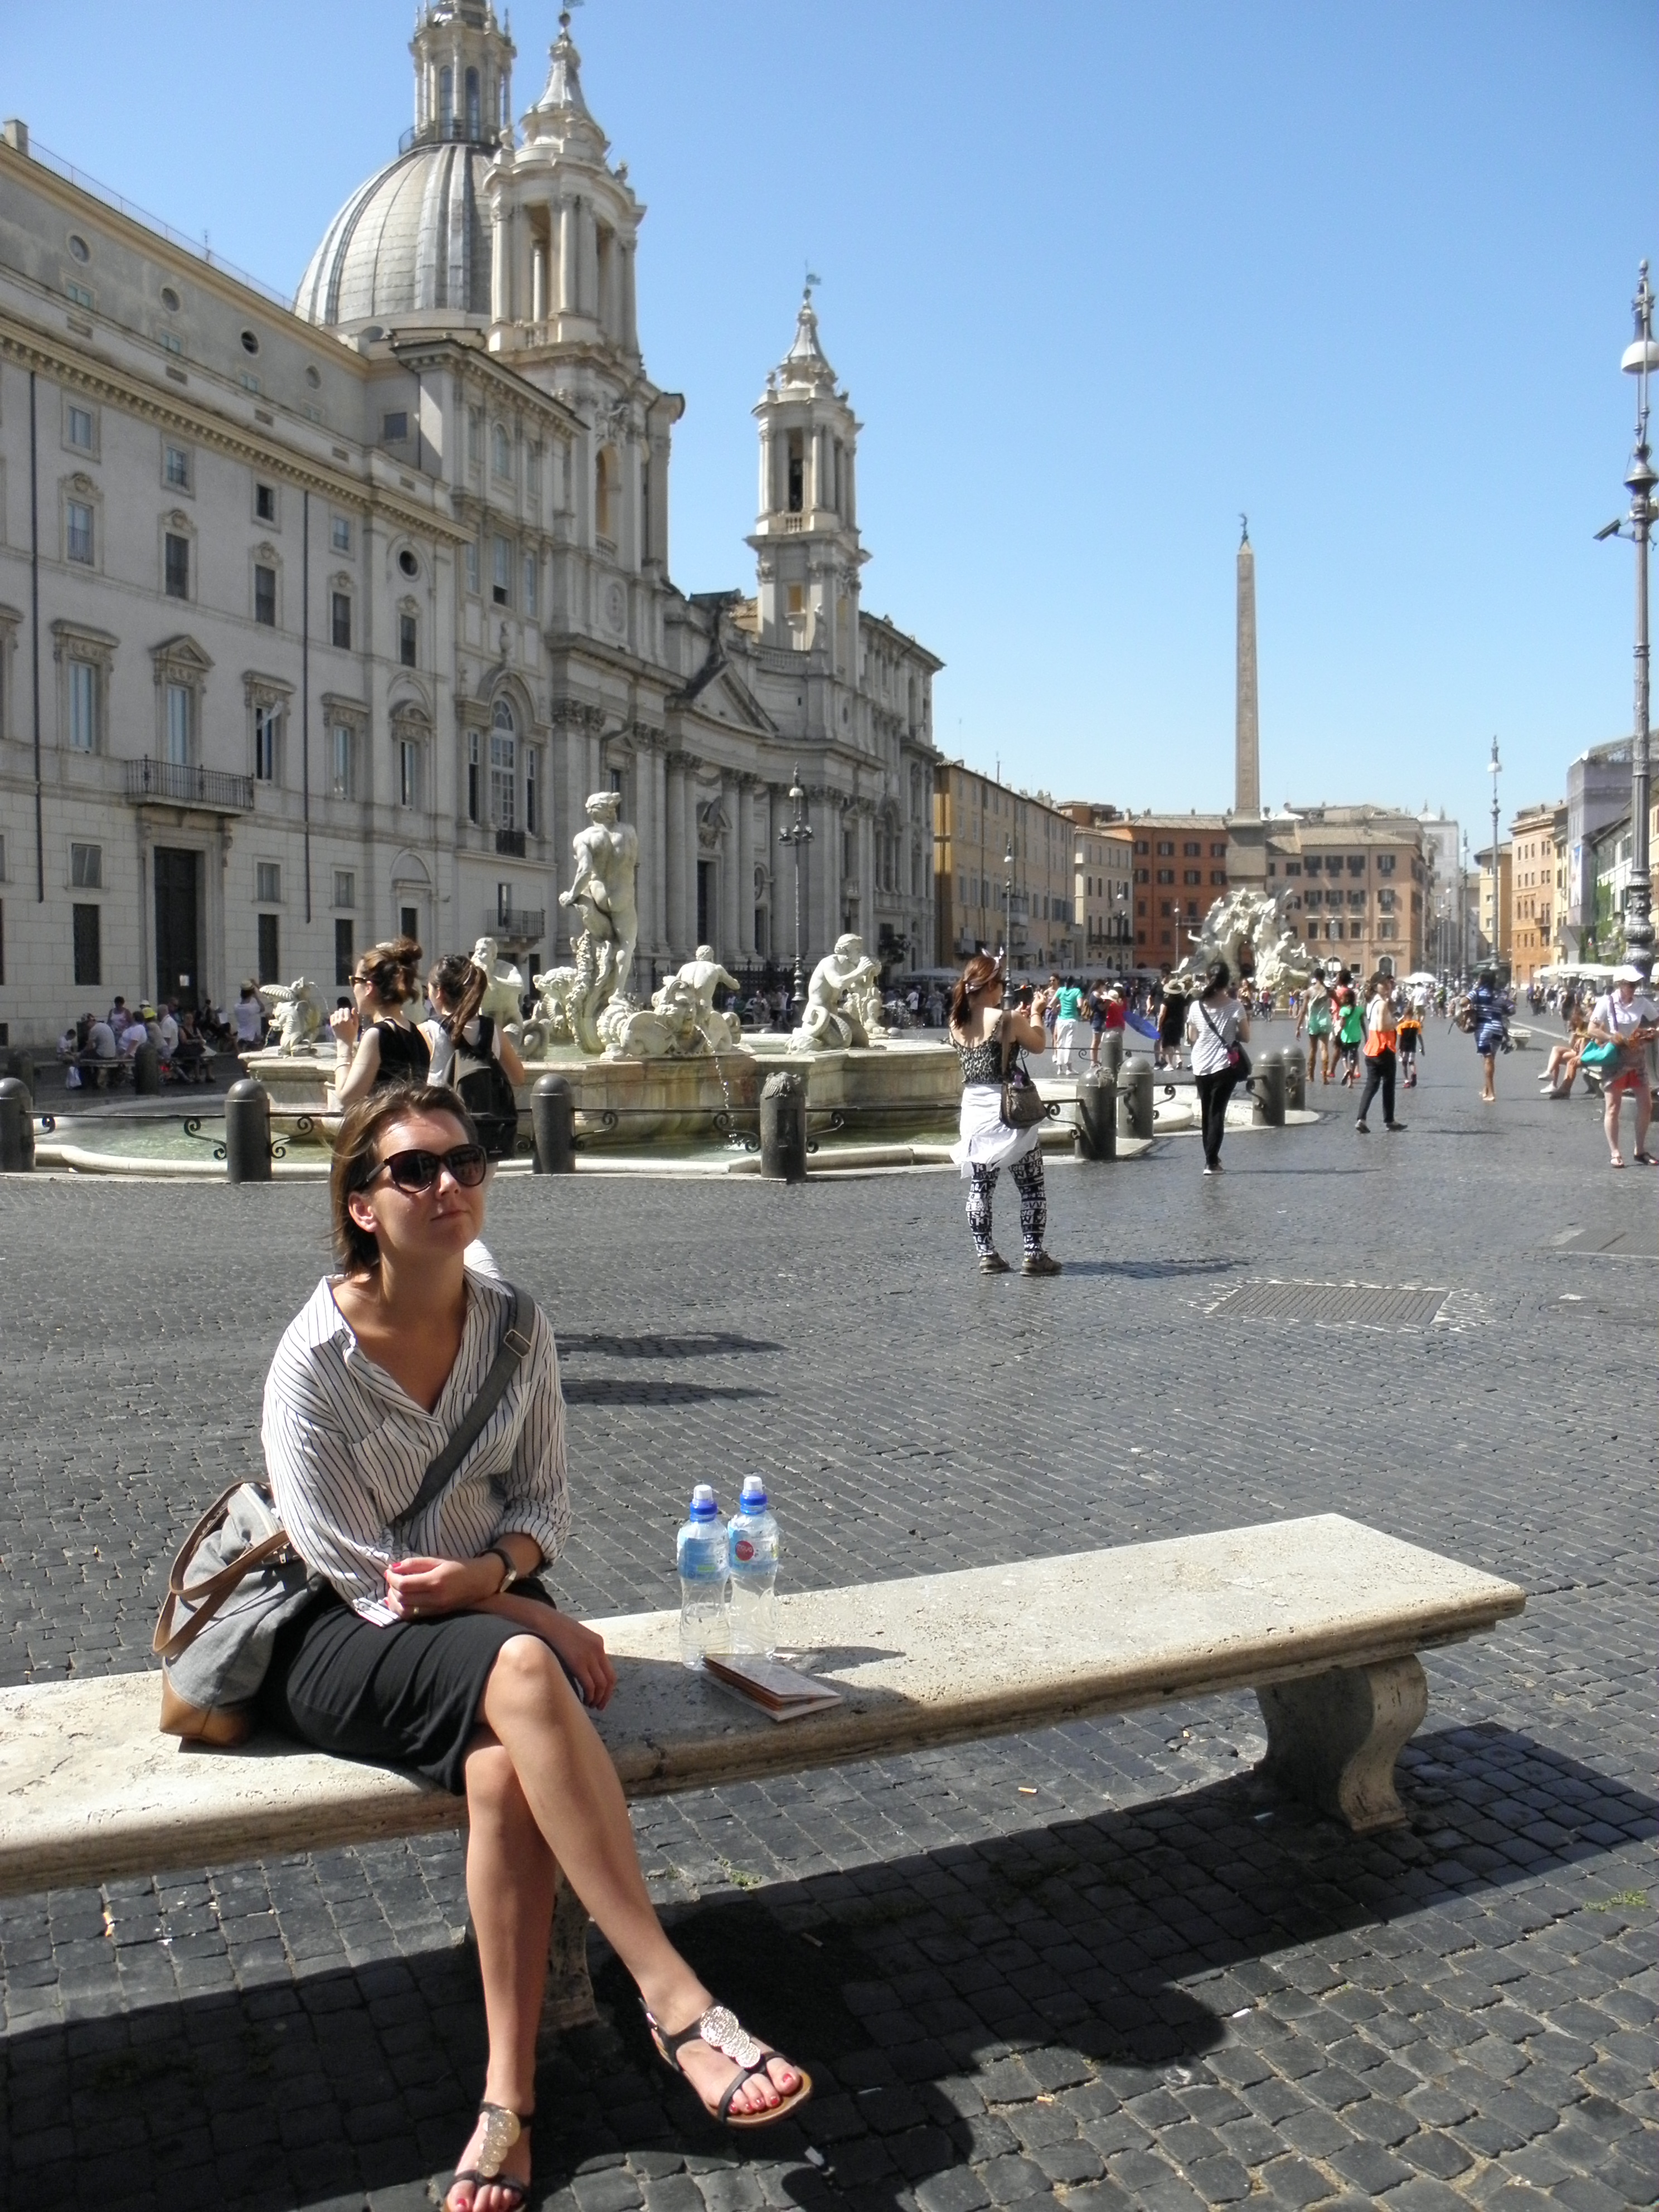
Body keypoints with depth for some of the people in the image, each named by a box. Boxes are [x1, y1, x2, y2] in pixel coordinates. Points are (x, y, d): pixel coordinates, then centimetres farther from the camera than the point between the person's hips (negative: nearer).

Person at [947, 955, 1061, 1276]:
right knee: (1031, 1187, 6)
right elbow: (1037, 1045, 1)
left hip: (975, 1110, 5)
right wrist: (1036, 1014, 16)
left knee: (980, 1187, 10)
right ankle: (1033, 1255, 6)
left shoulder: (957, 1023, 2)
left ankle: (986, 1255, 11)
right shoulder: (1008, 1018, -15)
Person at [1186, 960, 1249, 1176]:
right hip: (1224, 1065, -3)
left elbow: (1191, 1037, 7)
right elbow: (1245, 1036, -3)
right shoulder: (1234, 1006, -7)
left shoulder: (1197, 1006, 0)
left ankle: (1211, 1158, 23)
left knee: (1207, 1113, 15)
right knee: (1217, 1113, -1)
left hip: (1201, 1066, 3)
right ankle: (1211, 1162, -9)